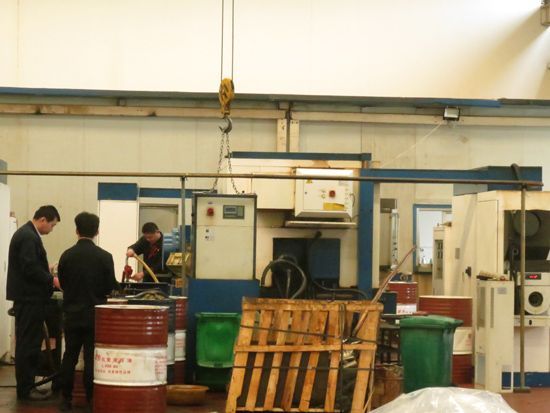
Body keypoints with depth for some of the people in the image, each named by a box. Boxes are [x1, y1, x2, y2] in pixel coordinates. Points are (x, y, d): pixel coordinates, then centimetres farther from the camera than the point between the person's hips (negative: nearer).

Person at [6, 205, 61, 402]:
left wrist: (47, 274, 14)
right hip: (29, 298, -11)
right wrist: (52, 280, -16)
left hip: (27, 297, 11)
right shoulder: (29, 237, -18)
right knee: (28, 344, -5)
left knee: (27, 343, 14)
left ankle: (26, 385, 19)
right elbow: (30, 268, -24)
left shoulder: (26, 233, 15)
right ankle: (25, 389, -1)